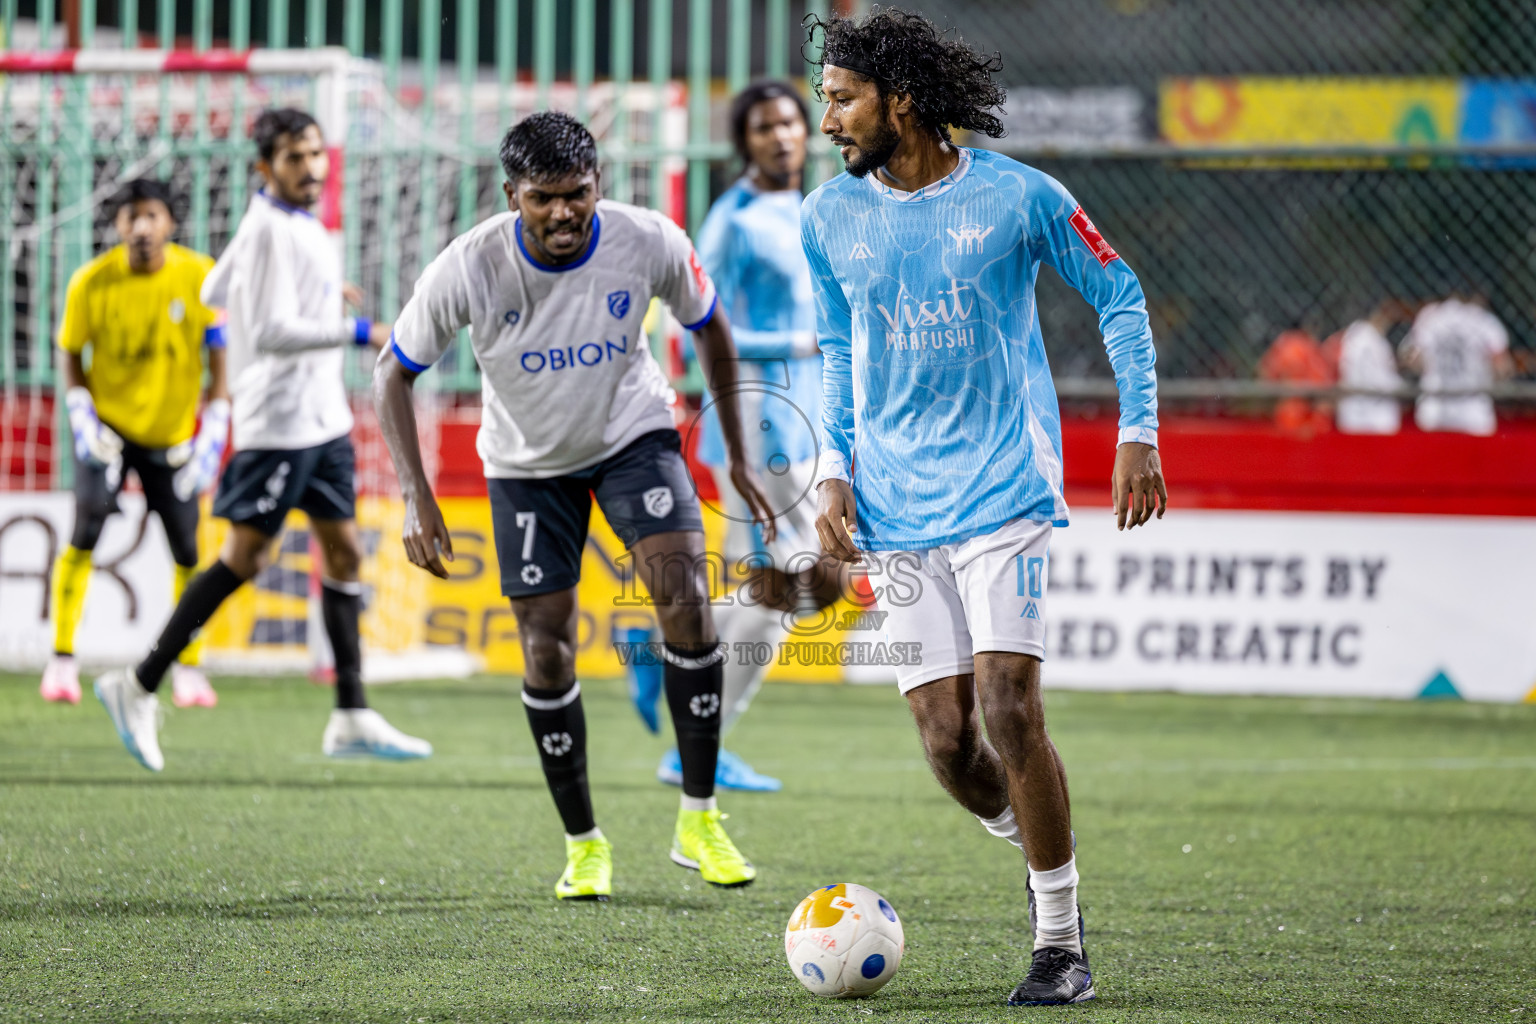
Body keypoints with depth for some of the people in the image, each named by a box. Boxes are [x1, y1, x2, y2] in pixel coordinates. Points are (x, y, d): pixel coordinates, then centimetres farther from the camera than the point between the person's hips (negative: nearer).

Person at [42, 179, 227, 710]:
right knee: (86, 530, -17)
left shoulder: (199, 275, -11)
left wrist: (214, 428, -6)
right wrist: (83, 417, -11)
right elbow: (70, 352, 1)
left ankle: (187, 668, 16)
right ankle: (62, 660, -9)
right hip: (109, 426, -1)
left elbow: (218, 350, -1)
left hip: (173, 435, 1)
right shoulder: (92, 282, -12)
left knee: (188, 552, 0)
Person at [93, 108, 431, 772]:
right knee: (245, 556, -7)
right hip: (278, 419, -10)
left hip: (321, 419, 10)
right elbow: (271, 331, -23)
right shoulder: (271, 229, -16)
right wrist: (357, 332, -24)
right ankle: (138, 688, 1)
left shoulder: (300, 225, 12)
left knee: (343, 552, 7)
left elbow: (215, 292, 23)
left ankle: (352, 718, 8)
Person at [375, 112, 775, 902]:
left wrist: (737, 457, 1)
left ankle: (699, 820, -14)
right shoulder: (468, 270, -26)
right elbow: (394, 373, -13)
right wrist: (415, 496, -21)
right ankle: (583, 845, 16)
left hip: (633, 434, 0)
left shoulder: (650, 244, -22)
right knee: (546, 651, -2)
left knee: (684, 592, -22)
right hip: (527, 464, 0)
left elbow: (709, 328, -2)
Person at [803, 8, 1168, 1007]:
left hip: (1004, 491, -4)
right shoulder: (830, 218, 5)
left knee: (1008, 709, -15)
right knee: (947, 740, -4)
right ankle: (1039, 848, 27)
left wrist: (1139, 435, 1)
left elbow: (1119, 295, 6)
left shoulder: (1017, 196, -6)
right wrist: (834, 469, 7)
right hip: (896, 506, 4)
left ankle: (1063, 943, -4)